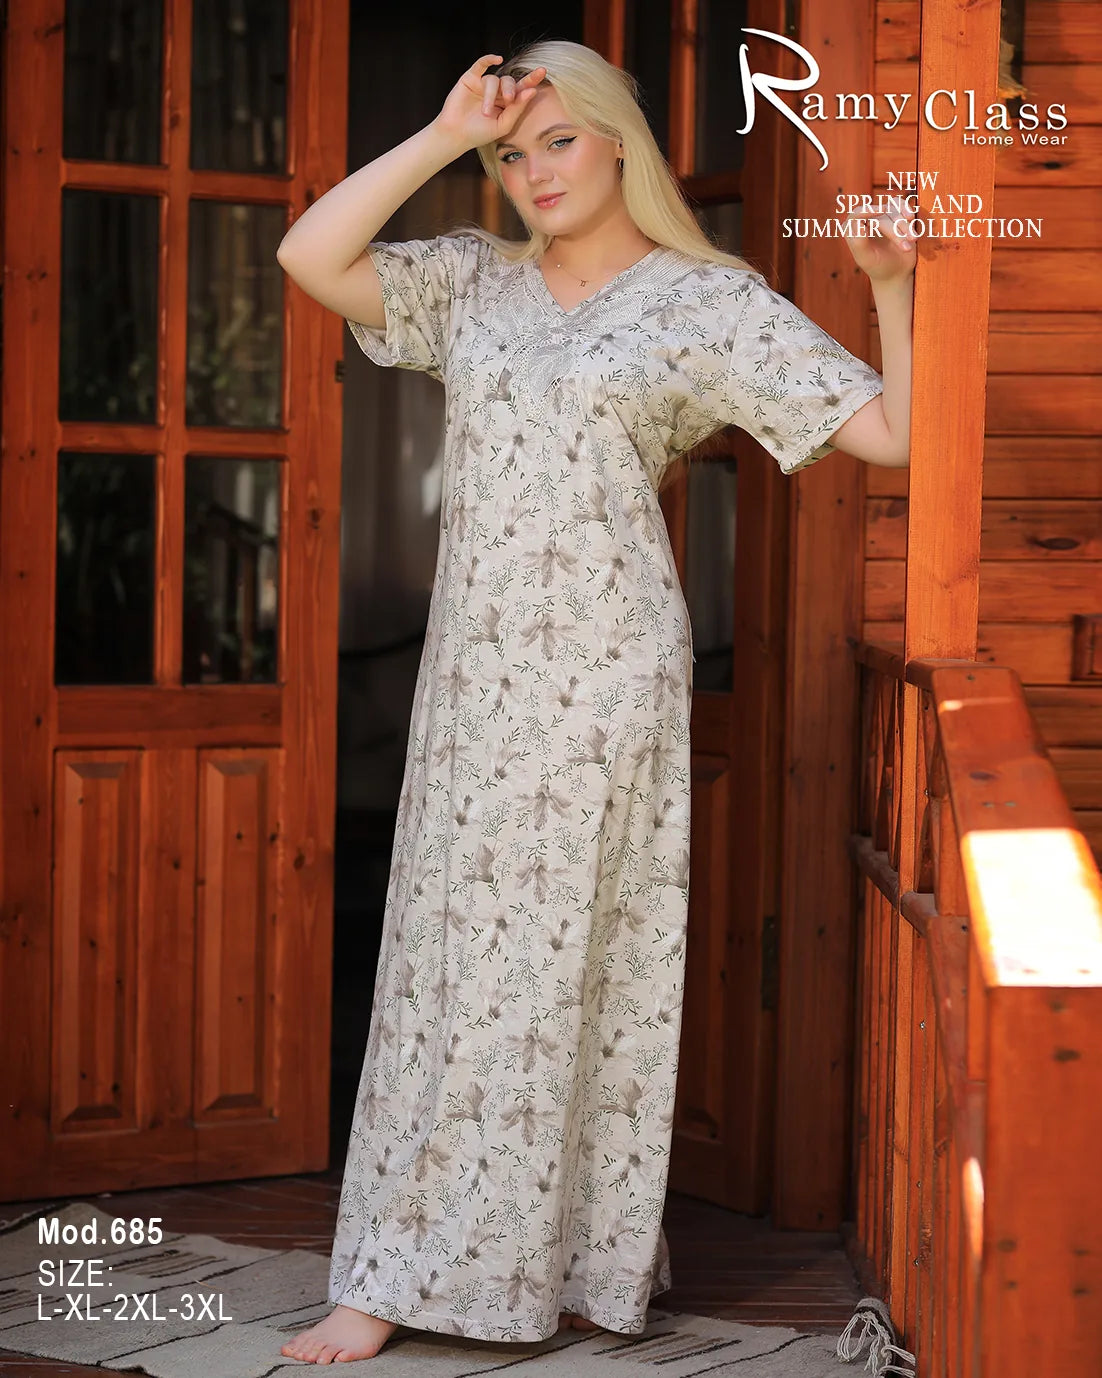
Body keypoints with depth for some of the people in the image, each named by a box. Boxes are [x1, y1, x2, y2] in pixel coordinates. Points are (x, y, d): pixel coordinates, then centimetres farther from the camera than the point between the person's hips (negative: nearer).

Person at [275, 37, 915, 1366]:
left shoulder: (711, 301, 0)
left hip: (602, 670, -5)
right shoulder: (475, 281, 12)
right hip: (473, 666, 5)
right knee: (447, 958, 7)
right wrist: (443, 135, -2)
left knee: (556, 961, -2)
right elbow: (309, 257, -2)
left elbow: (891, 430, -4)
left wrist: (892, 289, -18)